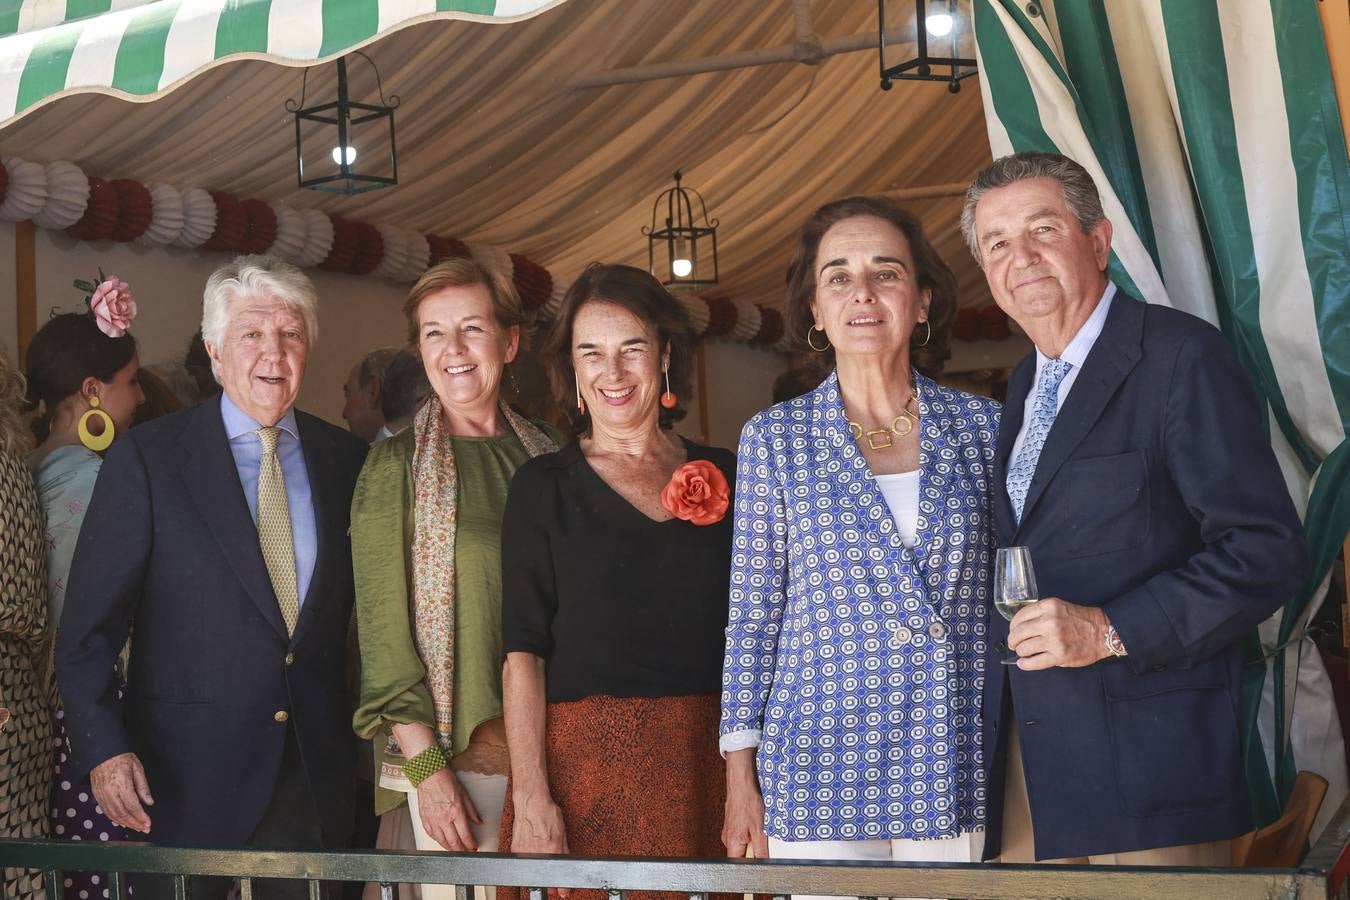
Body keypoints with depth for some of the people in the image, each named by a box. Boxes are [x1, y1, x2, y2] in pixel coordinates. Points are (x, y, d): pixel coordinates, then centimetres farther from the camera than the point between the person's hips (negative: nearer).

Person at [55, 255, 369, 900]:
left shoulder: (346, 460, 5)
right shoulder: (146, 458, -5)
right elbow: (88, 625, -7)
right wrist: (103, 749, -16)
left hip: (317, 773, 3)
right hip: (185, 775, -3)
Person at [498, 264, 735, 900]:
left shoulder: (721, 475, 8)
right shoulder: (543, 486, 2)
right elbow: (522, 652, -4)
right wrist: (530, 798, -14)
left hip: (703, 768, 2)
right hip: (582, 763, -2)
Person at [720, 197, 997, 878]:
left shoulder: (982, 426, 5)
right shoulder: (774, 437, 3)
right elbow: (752, 616, 4)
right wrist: (741, 781, 1)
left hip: (958, 771, 1)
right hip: (822, 771, -1)